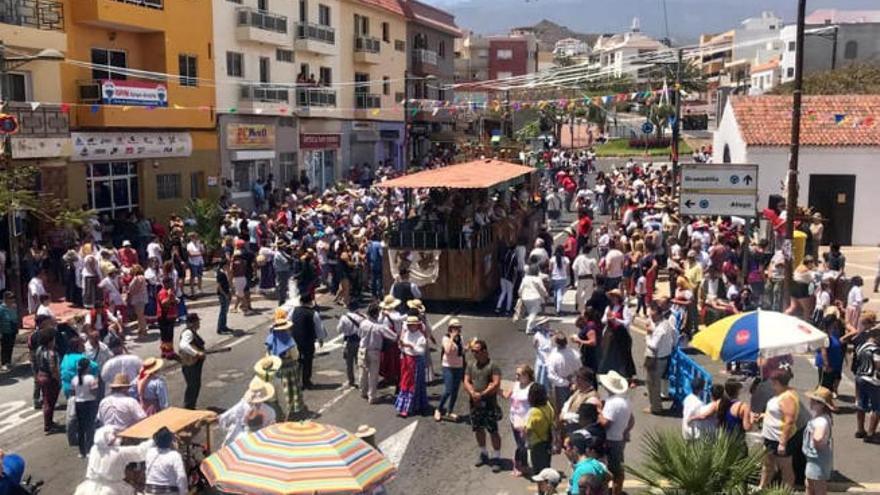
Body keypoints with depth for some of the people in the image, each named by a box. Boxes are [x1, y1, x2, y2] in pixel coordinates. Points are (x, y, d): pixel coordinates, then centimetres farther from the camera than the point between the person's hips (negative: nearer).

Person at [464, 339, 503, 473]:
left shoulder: (493, 366, -10)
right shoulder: (471, 365, 7)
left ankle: (496, 458, 8)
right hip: (475, 403, 6)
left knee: (493, 432, -2)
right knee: (478, 429, 15)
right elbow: (466, 382, 3)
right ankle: (483, 454, 33)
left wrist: (482, 394, -20)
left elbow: (496, 384, -17)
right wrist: (473, 393, -16)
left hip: (489, 404, -6)